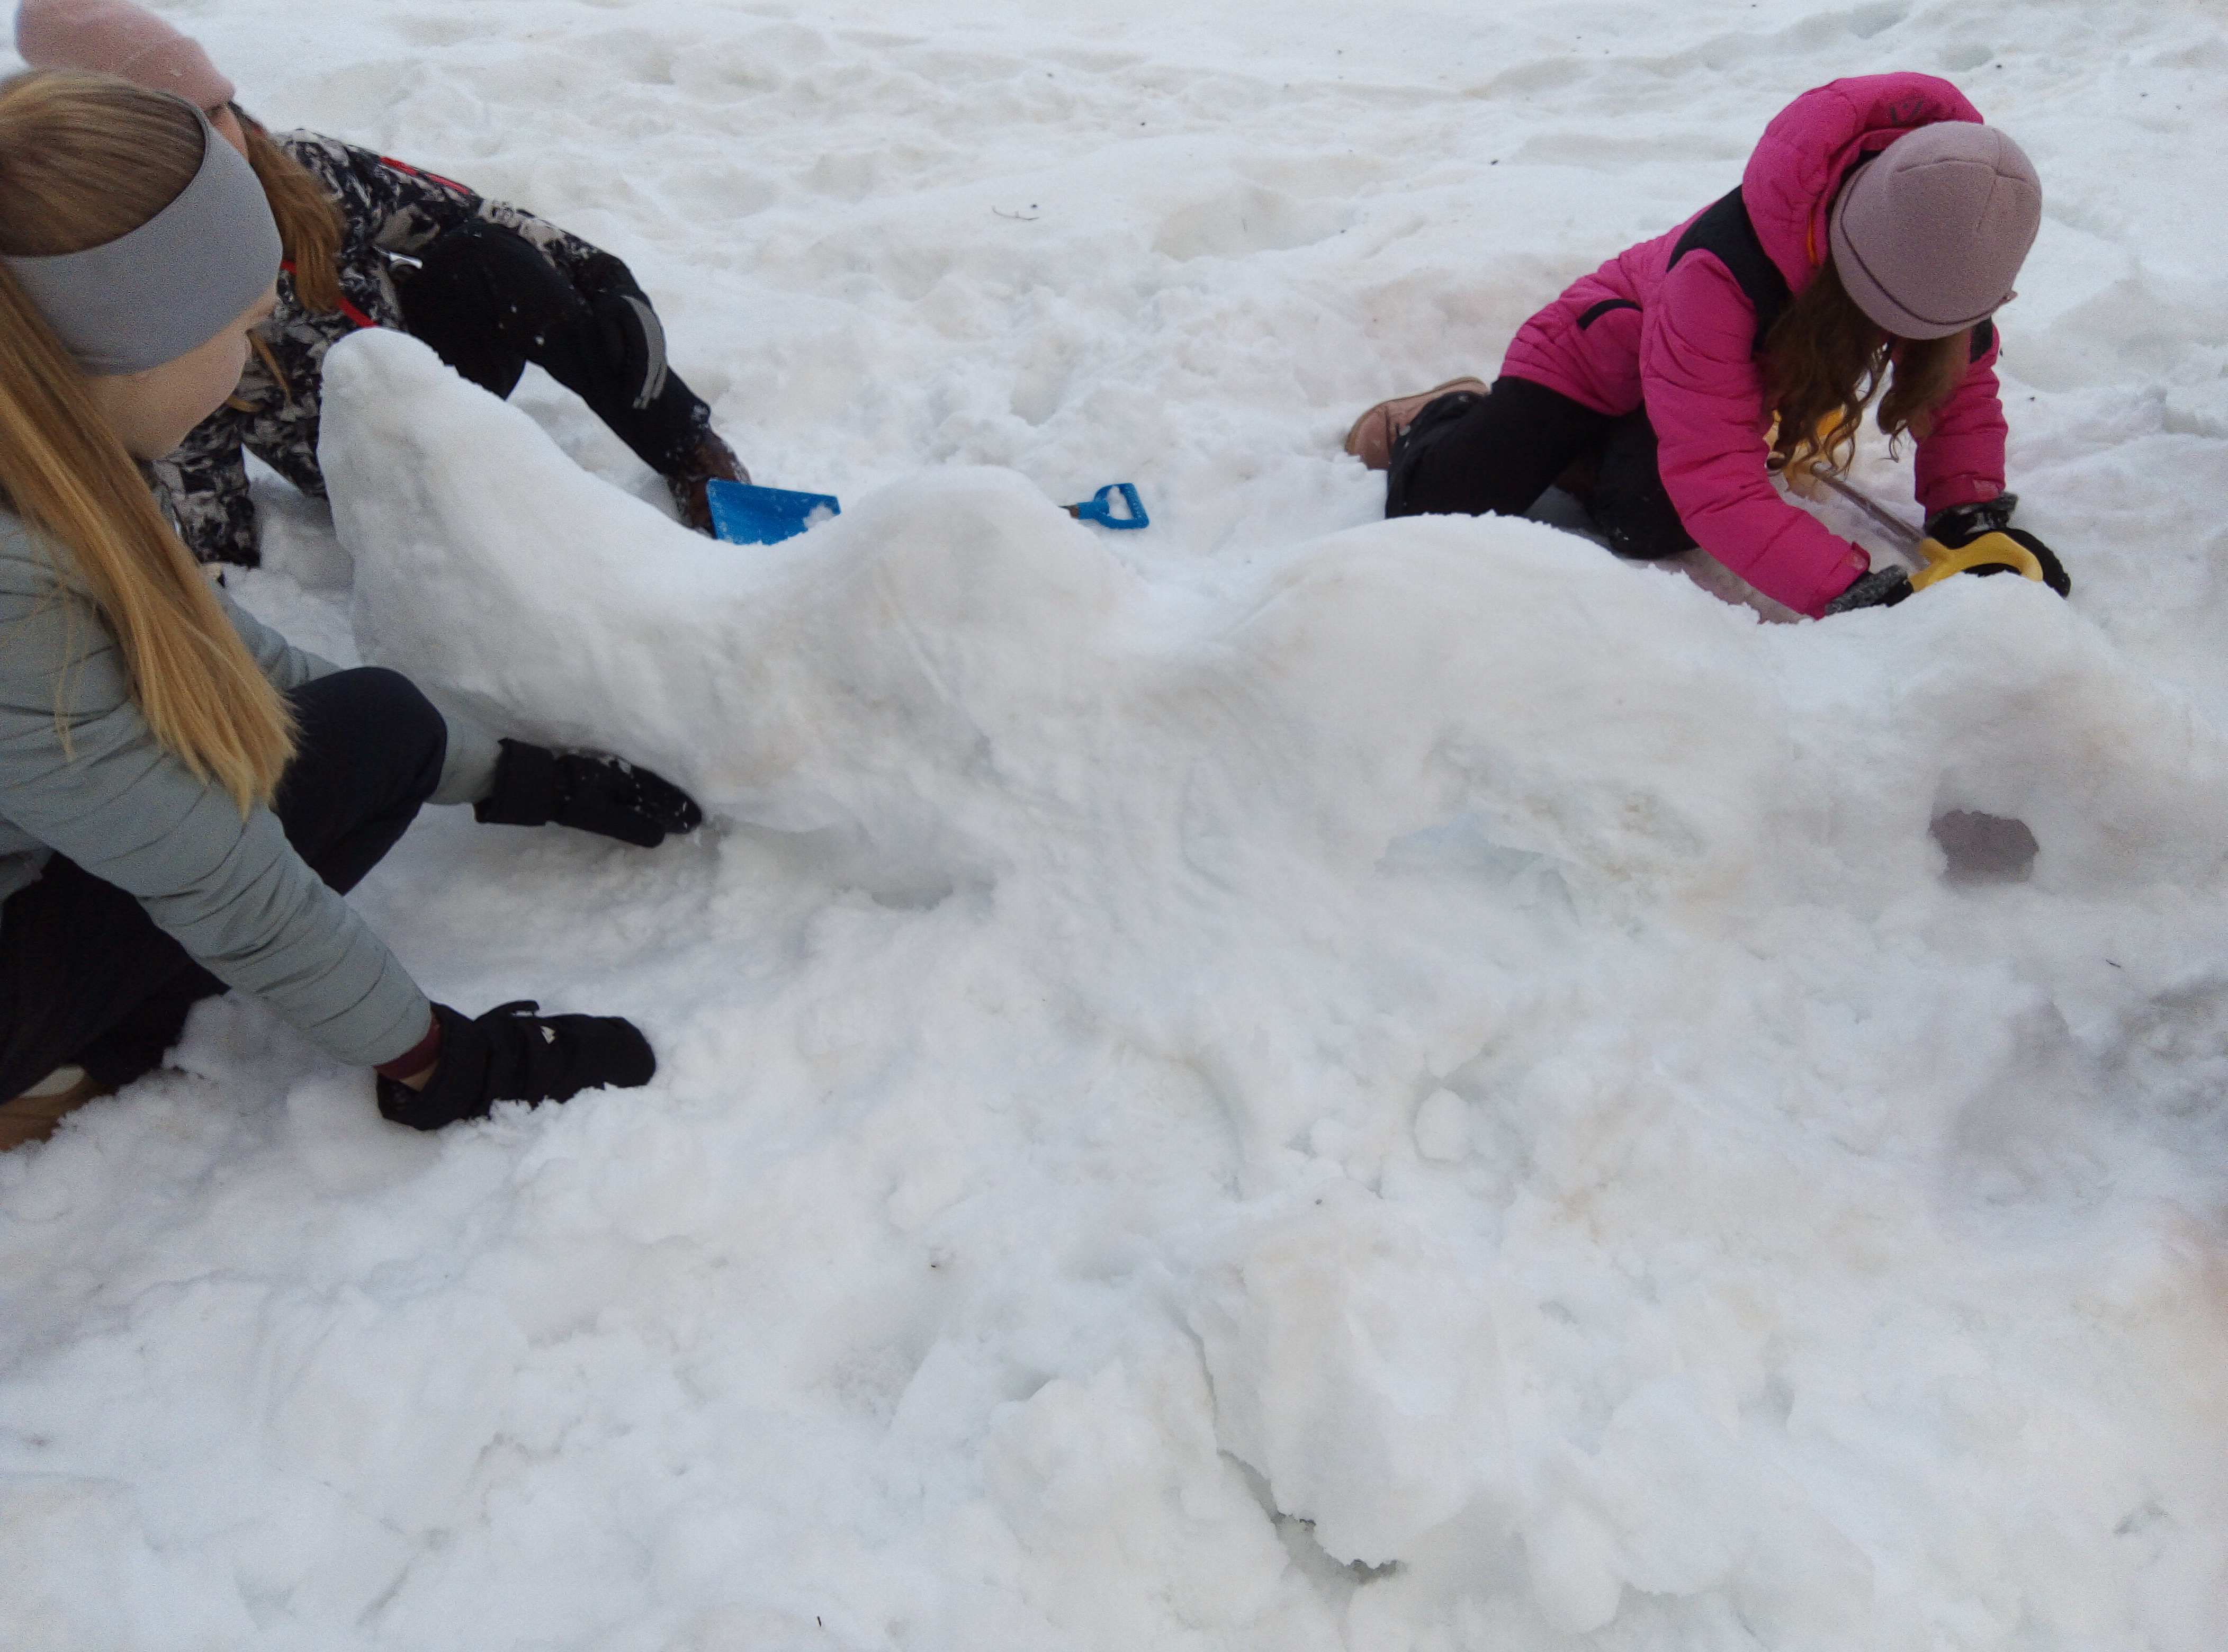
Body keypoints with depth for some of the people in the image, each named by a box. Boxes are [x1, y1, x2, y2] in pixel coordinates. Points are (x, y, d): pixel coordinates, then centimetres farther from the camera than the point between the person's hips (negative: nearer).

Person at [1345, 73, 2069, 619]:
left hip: (1740, 390, 4)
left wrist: (1973, 512, -29)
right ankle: (1451, 417, 19)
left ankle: (1586, 459, 8)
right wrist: (1849, 592, -54)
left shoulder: (1938, 253, -23)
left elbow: (1961, 384, -10)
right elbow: (1717, 484, -45)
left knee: (1644, 524, -31)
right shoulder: (1724, 267, -41)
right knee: (1437, 510, -20)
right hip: (1608, 352, -4)